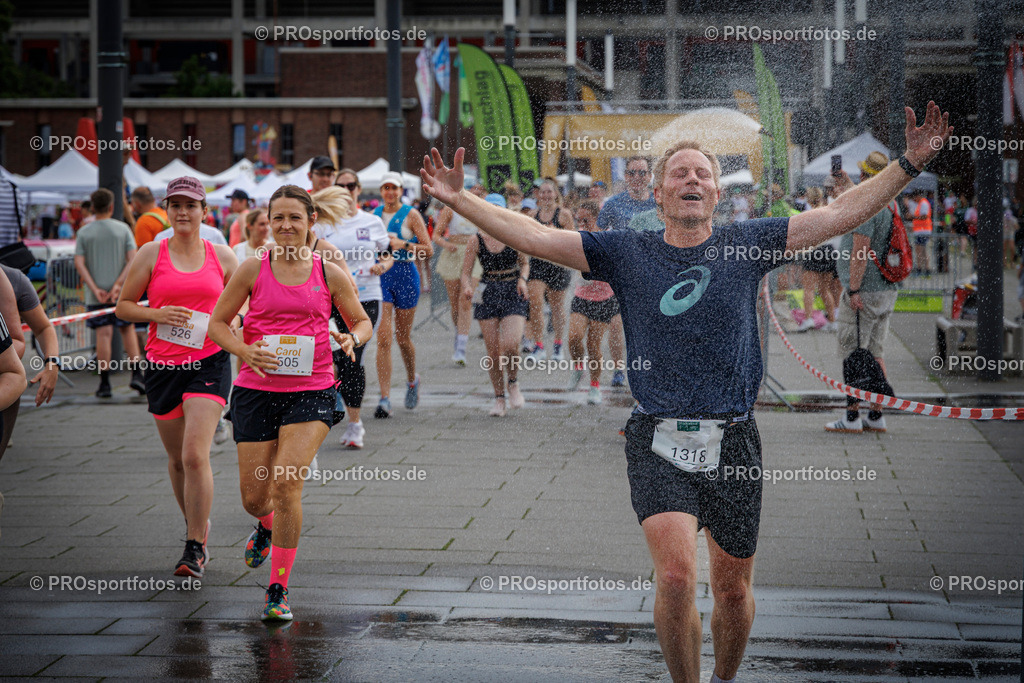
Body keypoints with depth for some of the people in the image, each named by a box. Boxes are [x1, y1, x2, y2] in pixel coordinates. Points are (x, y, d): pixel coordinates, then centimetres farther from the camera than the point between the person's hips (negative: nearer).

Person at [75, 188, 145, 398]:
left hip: (96, 295, 0)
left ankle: (104, 383, -2)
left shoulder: (84, 233, 2)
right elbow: (133, 259, -8)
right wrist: (118, 285, -12)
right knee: (128, 329, 13)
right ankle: (136, 374, 3)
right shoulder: (123, 229, 1)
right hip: (122, 293, 0)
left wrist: (95, 289, -10)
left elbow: (79, 263, -7)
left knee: (103, 334, -1)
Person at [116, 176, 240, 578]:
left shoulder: (222, 256, 4)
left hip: (209, 364, -2)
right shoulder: (151, 254, 3)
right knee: (177, 459, 12)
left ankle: (194, 549, -10)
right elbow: (123, 306, 5)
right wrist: (159, 314, -12)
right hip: (163, 364, 2)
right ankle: (198, 526, 37)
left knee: (195, 456, -16)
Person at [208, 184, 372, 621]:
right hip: (256, 390, 1)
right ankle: (267, 526, 46)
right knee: (254, 497, 5)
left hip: (312, 392, -1)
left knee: (286, 483, -18)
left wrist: (353, 338, -8)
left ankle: (279, 589, -6)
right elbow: (217, 323, 7)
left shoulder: (329, 273, 4)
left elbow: (362, 321, 15)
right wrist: (243, 349, -12)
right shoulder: (253, 270, 2)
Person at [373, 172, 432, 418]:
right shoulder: (374, 215, 9)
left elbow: (429, 250, -4)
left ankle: (412, 380, 39)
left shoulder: (411, 215, -1)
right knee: (383, 337, -10)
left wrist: (404, 245, -16)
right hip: (379, 276, 2)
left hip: (405, 274, -2)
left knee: (403, 338, 8)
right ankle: (385, 399, -11)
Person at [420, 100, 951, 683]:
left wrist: (909, 164, -2)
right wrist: (460, 200, -7)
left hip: (733, 443, 1)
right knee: (676, 576, -19)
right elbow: (534, 237, 2)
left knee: (733, 590, 10)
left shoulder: (748, 244, 6)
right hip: (660, 443, -1)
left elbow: (842, 214, 4)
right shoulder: (626, 252, 5)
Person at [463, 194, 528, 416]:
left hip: (513, 294, -1)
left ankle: (513, 384, 12)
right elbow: (466, 272, 1)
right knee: (493, 351, 0)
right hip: (488, 295, 1)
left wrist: (522, 279, -8)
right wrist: (467, 287, -19)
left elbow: (525, 263, 12)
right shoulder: (476, 240, -2)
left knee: (510, 345, -18)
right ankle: (499, 398, 16)